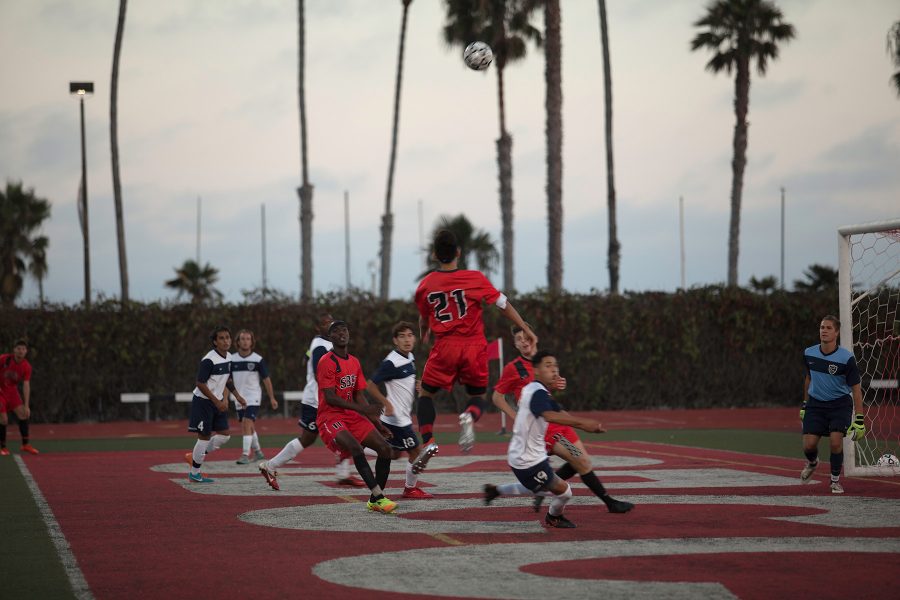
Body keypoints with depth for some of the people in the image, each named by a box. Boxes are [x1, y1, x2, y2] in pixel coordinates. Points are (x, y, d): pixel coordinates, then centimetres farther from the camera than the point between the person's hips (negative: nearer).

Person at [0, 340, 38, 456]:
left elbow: (26, 386, -13)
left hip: (12, 391, 4)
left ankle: (25, 444, 2)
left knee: (23, 414, -7)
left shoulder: (26, 367, -11)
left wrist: (26, 406, -18)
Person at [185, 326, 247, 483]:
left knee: (225, 434, 5)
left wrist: (238, 396, 17)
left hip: (218, 402, 8)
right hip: (203, 402, -8)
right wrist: (217, 402, -24)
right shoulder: (208, 360, -21)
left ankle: (195, 457, 22)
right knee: (204, 436, -3)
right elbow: (200, 384, -22)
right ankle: (194, 473, 9)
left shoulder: (228, 358, 5)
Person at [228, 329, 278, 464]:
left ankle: (245, 455, -19)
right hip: (239, 398, 4)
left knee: (247, 424, -18)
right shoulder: (232, 359, 1)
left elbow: (266, 379, 0)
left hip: (253, 397, -4)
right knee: (248, 427, 14)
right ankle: (258, 452, 31)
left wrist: (272, 398, 2)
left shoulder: (258, 360, -7)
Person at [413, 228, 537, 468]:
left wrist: (423, 335, 41)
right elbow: (504, 305, -1)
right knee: (477, 396, 16)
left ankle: (427, 441, -4)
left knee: (426, 393, 17)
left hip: (445, 348, 0)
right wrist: (526, 330, 9)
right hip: (474, 347, 0)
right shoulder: (475, 278, -4)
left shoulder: (425, 285, 2)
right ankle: (469, 416, -21)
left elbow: (424, 319, 18)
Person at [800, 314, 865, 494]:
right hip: (816, 403, 3)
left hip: (840, 404, -3)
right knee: (808, 445, -6)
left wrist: (859, 420, -15)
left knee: (835, 441, -20)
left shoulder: (846, 358, -18)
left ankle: (835, 481, 2)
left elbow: (856, 389, -13)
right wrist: (804, 404, 18)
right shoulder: (809, 353, -6)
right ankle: (812, 463, 32)